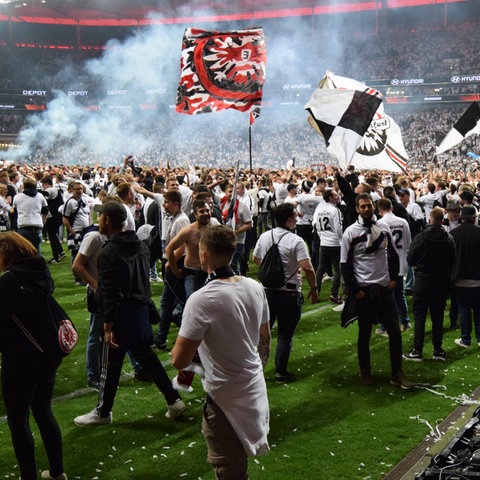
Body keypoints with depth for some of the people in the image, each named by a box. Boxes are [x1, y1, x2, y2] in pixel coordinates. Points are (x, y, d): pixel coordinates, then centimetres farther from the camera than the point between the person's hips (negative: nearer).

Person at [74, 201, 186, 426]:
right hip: (141, 308, 8)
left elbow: (110, 293, -23)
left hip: (122, 315, -8)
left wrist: (108, 325, -21)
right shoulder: (140, 245, 7)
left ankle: (102, 412, 22)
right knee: (146, 356, 19)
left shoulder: (109, 252, -19)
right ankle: (173, 400, 20)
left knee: (111, 364, 7)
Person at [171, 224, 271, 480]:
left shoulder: (201, 300, -25)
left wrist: (183, 339, -3)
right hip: (255, 389, 7)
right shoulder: (254, 287, -4)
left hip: (226, 399, -7)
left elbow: (179, 361, -24)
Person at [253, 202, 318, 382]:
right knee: (285, 335, 7)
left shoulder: (264, 237, 1)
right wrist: (314, 288, -11)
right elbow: (307, 268, -24)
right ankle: (281, 372, 13)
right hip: (289, 293, -5)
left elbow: (256, 259, 14)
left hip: (267, 291, 5)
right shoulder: (296, 241, -16)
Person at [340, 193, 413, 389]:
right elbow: (345, 264, -5)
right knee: (364, 332, 9)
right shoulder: (350, 233, -6)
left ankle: (397, 373, 13)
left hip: (385, 287, 3)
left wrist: (394, 278, 2)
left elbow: (393, 255, 13)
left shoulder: (383, 228, 5)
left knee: (394, 331, 2)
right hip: (364, 289, -3)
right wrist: (354, 290, -9)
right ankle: (365, 371, 25)